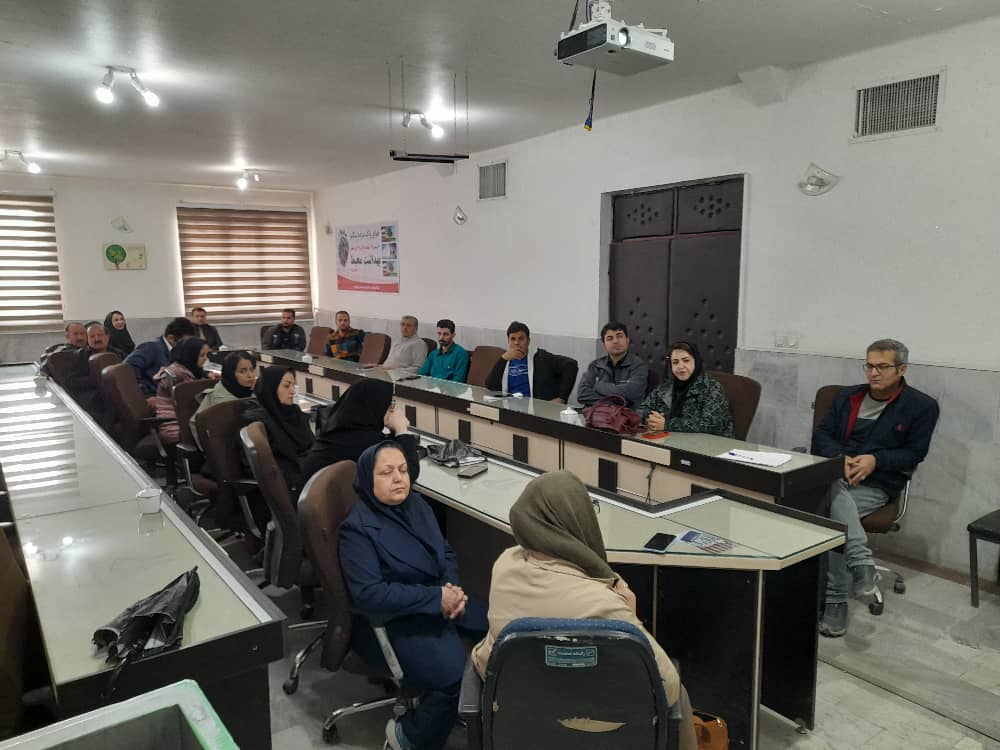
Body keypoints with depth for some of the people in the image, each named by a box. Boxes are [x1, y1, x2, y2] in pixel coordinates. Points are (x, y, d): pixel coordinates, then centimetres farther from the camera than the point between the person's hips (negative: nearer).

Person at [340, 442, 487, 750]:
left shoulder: (417, 505, 4)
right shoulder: (358, 528, -17)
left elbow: (446, 554, 11)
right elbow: (369, 595, -24)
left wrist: (452, 589, -11)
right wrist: (436, 598, -25)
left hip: (440, 603, 7)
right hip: (393, 621, -7)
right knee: (456, 675, -26)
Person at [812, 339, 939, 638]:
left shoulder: (922, 406, 5)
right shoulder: (847, 397, 15)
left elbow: (914, 454, 3)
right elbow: (821, 435, 11)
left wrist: (875, 460, -14)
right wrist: (840, 457, -11)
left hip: (878, 485, -3)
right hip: (835, 475, 3)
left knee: (832, 513, -31)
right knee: (834, 490, -35)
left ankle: (835, 600, -25)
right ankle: (861, 563, -38)